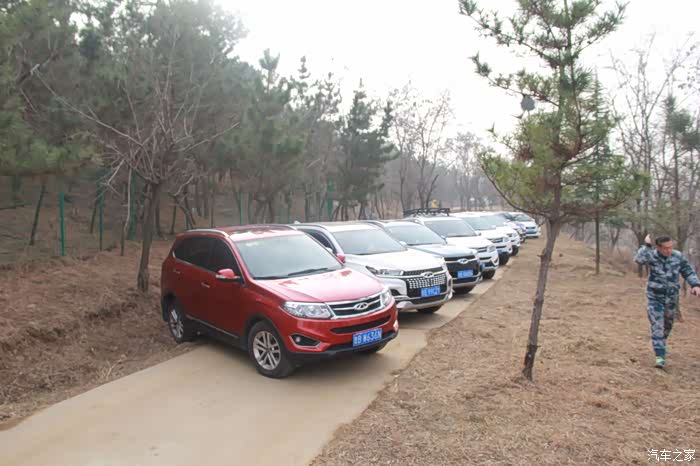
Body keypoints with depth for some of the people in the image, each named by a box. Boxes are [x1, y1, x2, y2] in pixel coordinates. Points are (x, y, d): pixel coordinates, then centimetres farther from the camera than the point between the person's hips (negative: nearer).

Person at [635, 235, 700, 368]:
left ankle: (662, 343, 50)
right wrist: (646, 245, -31)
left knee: (668, 324, 22)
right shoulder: (651, 255, -17)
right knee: (657, 326, -9)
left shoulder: (678, 256, -9)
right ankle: (660, 357, -8)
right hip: (655, 297, -3)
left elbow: (688, 271, 1)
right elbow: (639, 259, -37)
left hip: (671, 298, 4)